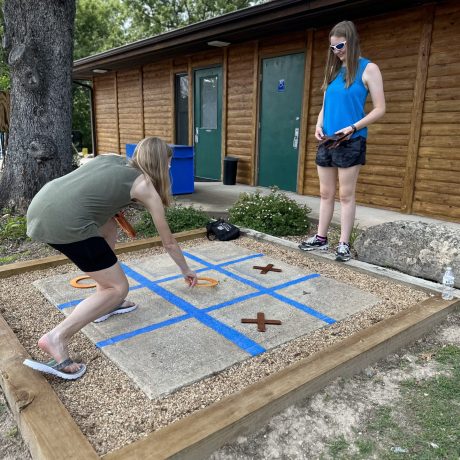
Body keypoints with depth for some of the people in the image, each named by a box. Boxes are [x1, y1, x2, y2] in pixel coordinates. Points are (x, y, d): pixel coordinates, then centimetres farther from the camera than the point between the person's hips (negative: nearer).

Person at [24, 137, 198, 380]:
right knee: (119, 287, 4)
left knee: (108, 226, 29)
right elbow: (168, 242, 19)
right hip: (64, 222, -8)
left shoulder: (112, 158, 24)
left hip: (41, 204, 8)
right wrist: (186, 270, 33)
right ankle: (57, 338, -7)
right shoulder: (145, 186, 10)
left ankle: (104, 301, 30)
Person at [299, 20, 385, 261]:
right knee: (325, 193, 10)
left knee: (346, 194, -1)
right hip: (326, 141, 6)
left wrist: (353, 127, -19)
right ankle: (321, 238, 20)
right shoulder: (333, 70, 14)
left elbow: (379, 109, -7)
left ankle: (344, 244, 7)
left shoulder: (368, 69, -3)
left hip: (351, 142, -6)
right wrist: (319, 125, -2)